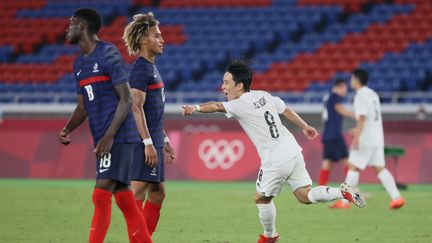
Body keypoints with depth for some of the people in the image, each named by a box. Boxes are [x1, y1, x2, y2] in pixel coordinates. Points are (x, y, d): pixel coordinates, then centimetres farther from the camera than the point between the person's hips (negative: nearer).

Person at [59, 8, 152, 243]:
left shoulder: (108, 54, -9)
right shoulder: (79, 63, 17)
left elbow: (126, 99, -12)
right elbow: (82, 106, 20)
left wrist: (109, 136, -20)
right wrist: (67, 130, 0)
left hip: (119, 136, -8)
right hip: (102, 139, 8)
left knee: (101, 195, -14)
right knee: (124, 200, 8)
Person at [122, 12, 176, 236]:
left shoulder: (151, 67, 18)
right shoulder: (140, 69, -12)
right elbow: (136, 108, -19)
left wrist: (164, 140, 25)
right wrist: (148, 143, -23)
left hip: (154, 140, 10)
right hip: (145, 142, -10)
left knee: (157, 193, 13)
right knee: (139, 192, -11)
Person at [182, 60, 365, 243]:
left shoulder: (240, 105, -13)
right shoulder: (264, 96, 9)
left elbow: (216, 106, -30)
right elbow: (286, 111, 21)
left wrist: (196, 108, -43)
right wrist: (305, 127, 35)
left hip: (275, 162, -7)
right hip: (293, 152, 7)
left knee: (262, 198, 15)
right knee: (305, 196, 12)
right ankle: (342, 192, -5)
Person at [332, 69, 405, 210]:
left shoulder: (360, 95, -11)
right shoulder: (372, 94, 16)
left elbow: (362, 117, -20)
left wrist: (357, 137, -22)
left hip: (366, 140, -8)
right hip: (377, 139, 8)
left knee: (353, 167, -4)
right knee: (379, 168, 7)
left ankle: (344, 201, -4)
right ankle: (396, 197, -4)